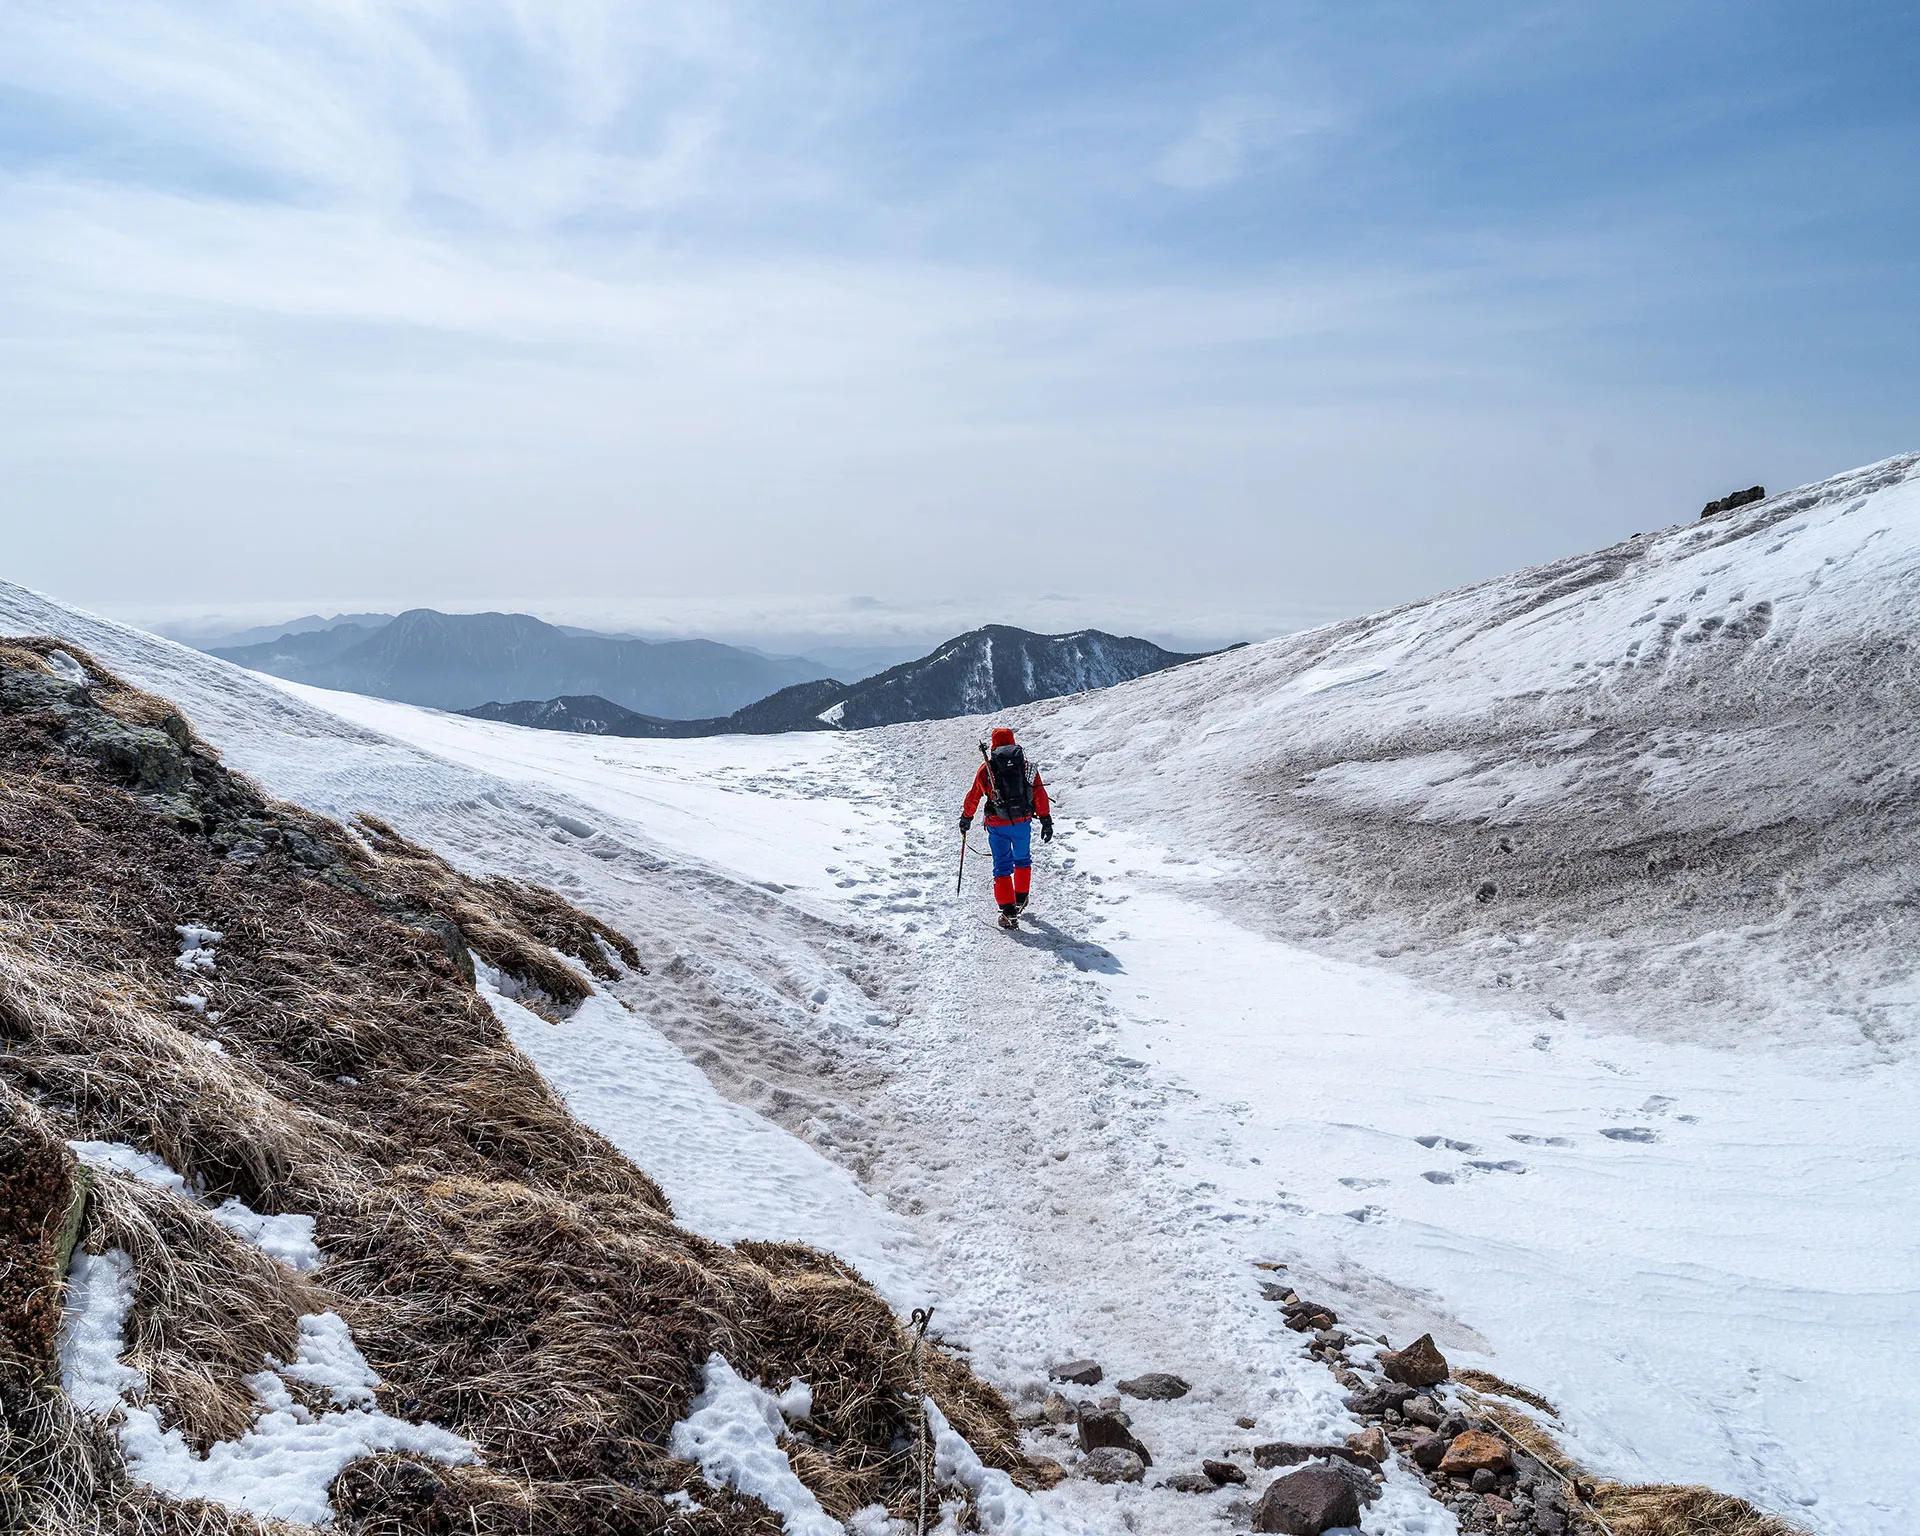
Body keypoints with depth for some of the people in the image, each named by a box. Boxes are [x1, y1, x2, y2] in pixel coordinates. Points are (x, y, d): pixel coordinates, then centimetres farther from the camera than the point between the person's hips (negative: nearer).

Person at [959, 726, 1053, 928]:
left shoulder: (986, 768, 1)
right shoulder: (1027, 766, 4)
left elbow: (973, 796, 9)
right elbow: (1040, 795, 2)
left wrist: (966, 818, 23)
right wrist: (1046, 821, 7)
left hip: (997, 825, -1)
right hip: (1022, 822, 1)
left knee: (1002, 867, 4)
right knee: (1023, 860, 25)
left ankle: (1009, 912, -8)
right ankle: (1020, 900, 35)